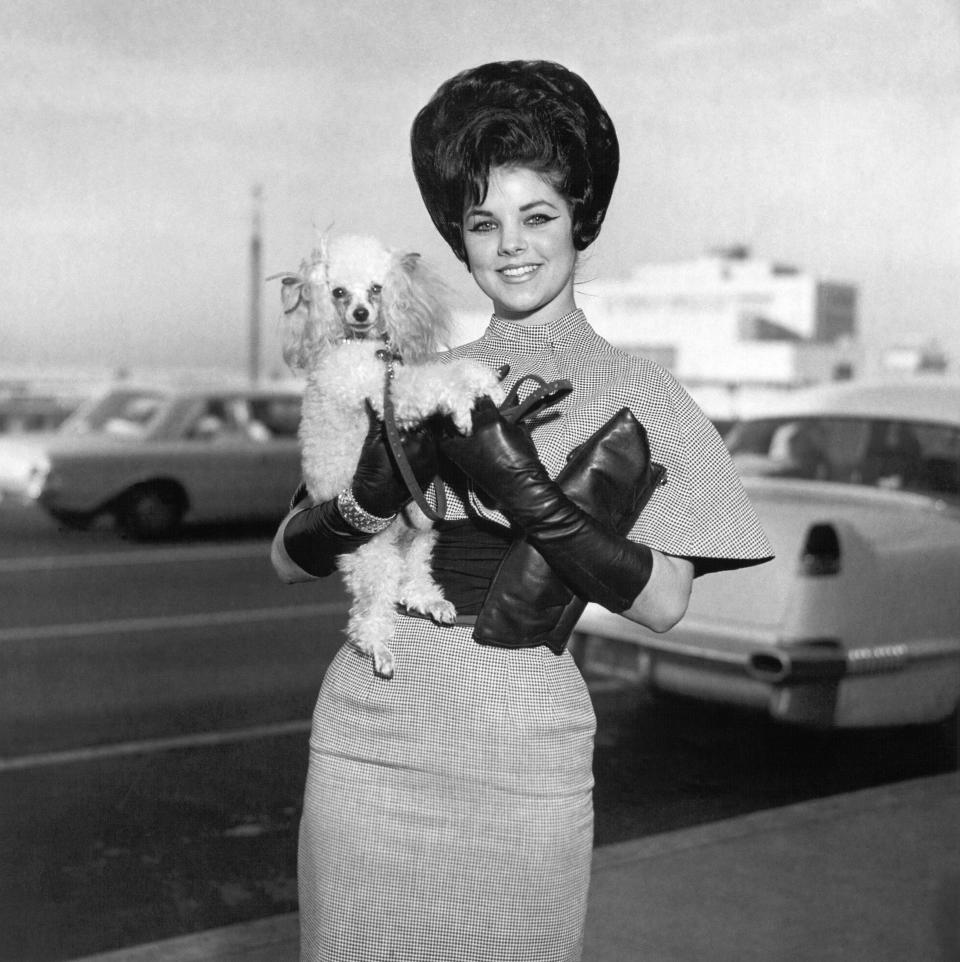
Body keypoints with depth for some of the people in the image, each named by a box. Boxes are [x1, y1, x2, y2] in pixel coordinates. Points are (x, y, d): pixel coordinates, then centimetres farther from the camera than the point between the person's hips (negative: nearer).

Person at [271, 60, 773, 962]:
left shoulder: (638, 394, 1)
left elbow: (661, 600, -8)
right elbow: (287, 556, 3)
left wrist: (525, 489, -19)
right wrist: (372, 499, -17)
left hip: (523, 761, -2)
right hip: (366, 738, 2)